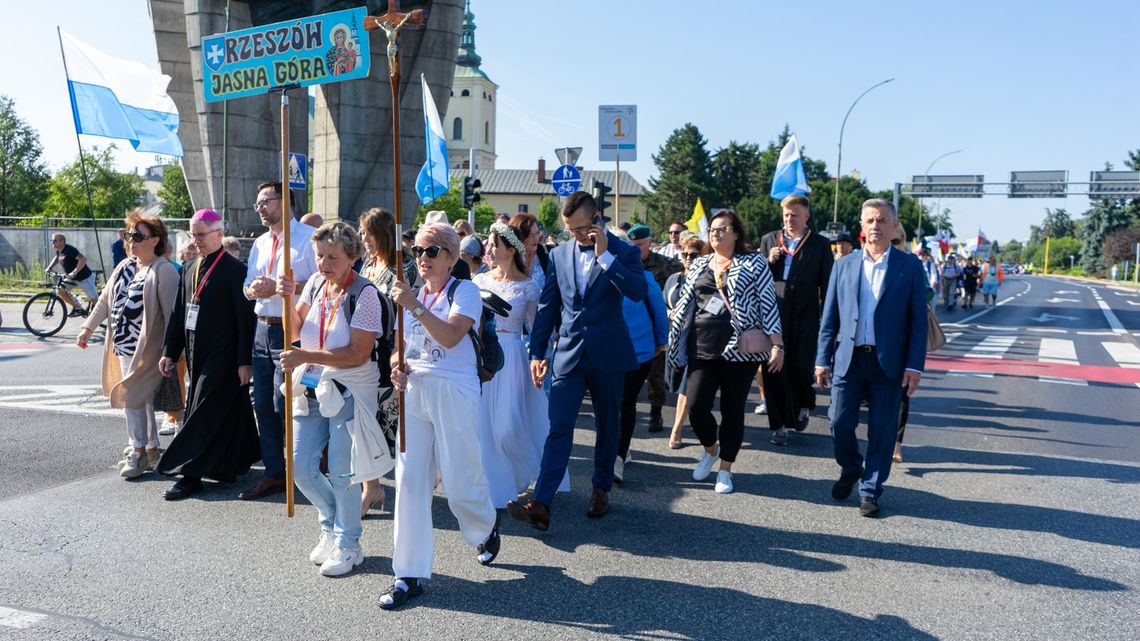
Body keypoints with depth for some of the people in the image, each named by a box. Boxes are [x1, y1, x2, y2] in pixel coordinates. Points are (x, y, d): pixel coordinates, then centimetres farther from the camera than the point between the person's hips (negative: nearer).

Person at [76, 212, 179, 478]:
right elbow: (106, 299, 21)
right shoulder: (125, 266, 13)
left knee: (132, 396, -6)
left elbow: (171, 313, -16)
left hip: (144, 348, -8)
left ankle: (139, 452, 6)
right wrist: (89, 327, 18)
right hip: (123, 344, 8)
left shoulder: (164, 271, -13)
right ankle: (151, 450, 23)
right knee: (142, 398, 14)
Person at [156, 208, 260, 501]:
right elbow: (179, 313, 16)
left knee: (203, 414, -5)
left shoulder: (235, 269, -11)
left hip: (222, 356, -7)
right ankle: (231, 464, 28)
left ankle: (191, 475, 0)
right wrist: (170, 352, 13)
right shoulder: (189, 268, 12)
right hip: (197, 354, 7)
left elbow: (246, 319, -13)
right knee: (226, 412, 15)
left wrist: (244, 361, -16)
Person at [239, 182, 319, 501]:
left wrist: (278, 288, -20)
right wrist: (255, 289, -4)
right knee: (263, 405, 11)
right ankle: (273, 473, 23)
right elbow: (248, 287, 20)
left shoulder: (309, 238, -7)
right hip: (263, 329, 8)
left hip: (292, 332, -8)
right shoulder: (260, 244, 18)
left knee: (284, 406, -8)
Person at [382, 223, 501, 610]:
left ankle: (485, 527, 37)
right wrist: (398, 367, 1)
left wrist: (415, 306, -27)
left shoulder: (464, 290, -4)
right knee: (409, 482, -1)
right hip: (413, 391, 5)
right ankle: (410, 574, 6)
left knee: (460, 480, 3)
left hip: (453, 392, -5)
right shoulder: (411, 294, 15)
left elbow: (451, 336, -20)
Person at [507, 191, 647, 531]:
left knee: (606, 427, 12)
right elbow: (547, 306, 9)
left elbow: (638, 292, -21)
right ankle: (540, 504, -13)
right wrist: (537, 353, 6)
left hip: (608, 356, -1)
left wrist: (604, 255, -21)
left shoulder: (624, 252, -3)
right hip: (569, 355, 2)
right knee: (559, 429, -7)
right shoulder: (559, 254, 7)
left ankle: (601, 488, 30)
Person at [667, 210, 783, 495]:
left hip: (740, 349, -3)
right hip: (702, 348, 3)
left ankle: (725, 470, 21)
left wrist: (777, 345, -10)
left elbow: (768, 304, -3)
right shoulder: (699, 265, 13)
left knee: (732, 411, 5)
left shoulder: (754, 262, 0)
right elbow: (685, 304, 16)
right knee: (696, 407, -4)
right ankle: (710, 449, 27)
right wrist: (671, 339, 13)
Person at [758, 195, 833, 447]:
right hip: (773, 315, 2)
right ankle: (779, 425, 10)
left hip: (805, 317, -2)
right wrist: (769, 261, -8)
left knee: (801, 367, 1)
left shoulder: (820, 244, 4)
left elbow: (827, 284, 3)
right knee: (773, 370, 1)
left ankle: (804, 406, 32)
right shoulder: (769, 240, 10)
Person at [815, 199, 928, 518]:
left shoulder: (910, 266, 1)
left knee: (882, 430, 4)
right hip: (848, 359, 2)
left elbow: (918, 320, -1)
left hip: (889, 362, -1)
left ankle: (870, 490, 19)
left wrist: (914, 366, -7)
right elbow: (829, 318, 7)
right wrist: (823, 360, 2)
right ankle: (850, 470, 31)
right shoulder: (844, 265, 7)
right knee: (840, 422, 3)